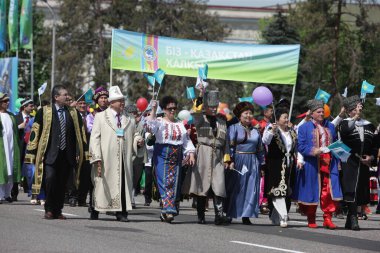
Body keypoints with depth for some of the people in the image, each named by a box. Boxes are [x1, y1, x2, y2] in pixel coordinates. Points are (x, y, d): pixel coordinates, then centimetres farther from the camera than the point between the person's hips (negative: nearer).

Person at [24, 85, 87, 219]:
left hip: (67, 155, 4)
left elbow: (80, 133, 14)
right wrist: (32, 153, -4)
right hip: (50, 153, -4)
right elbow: (35, 132, 1)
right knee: (50, 179, -17)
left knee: (62, 183, 6)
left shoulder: (73, 113, 11)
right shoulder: (44, 112, 1)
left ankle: (58, 211, 17)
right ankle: (49, 210, -3)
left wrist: (80, 152, 6)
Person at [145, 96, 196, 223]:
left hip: (176, 157, 4)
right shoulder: (159, 122, 3)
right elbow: (150, 127, -19)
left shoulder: (180, 124, 17)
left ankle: (167, 212, 7)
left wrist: (191, 154, 3)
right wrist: (153, 110, -25)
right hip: (162, 155, -4)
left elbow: (186, 141, 16)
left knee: (174, 183, 0)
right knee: (165, 182, -14)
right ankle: (168, 210, -19)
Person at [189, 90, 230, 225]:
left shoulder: (221, 120, 17)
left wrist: (227, 158, 11)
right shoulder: (200, 119, 5)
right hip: (203, 153, -3)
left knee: (218, 185, -9)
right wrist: (200, 96, -29)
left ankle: (219, 215, -17)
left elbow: (225, 140, 18)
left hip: (218, 155, 3)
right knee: (202, 185, 0)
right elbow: (195, 114, -20)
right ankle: (201, 216, 6)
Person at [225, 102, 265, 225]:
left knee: (251, 189, -3)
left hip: (252, 163, 4)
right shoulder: (234, 128, 2)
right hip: (237, 162, -4)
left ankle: (246, 216, -2)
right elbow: (229, 145, -7)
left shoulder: (255, 131, 16)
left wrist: (261, 164, 11)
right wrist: (230, 161, -17)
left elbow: (260, 149, 18)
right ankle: (228, 214, 9)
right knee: (235, 189, 0)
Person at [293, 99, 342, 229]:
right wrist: (313, 151, -18)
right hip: (312, 164, -3)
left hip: (328, 163, 3)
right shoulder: (304, 128, 3)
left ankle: (327, 218, -3)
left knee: (329, 190, -8)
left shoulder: (330, 127, 16)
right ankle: (311, 220, 14)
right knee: (312, 190, 2)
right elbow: (300, 146, -3)